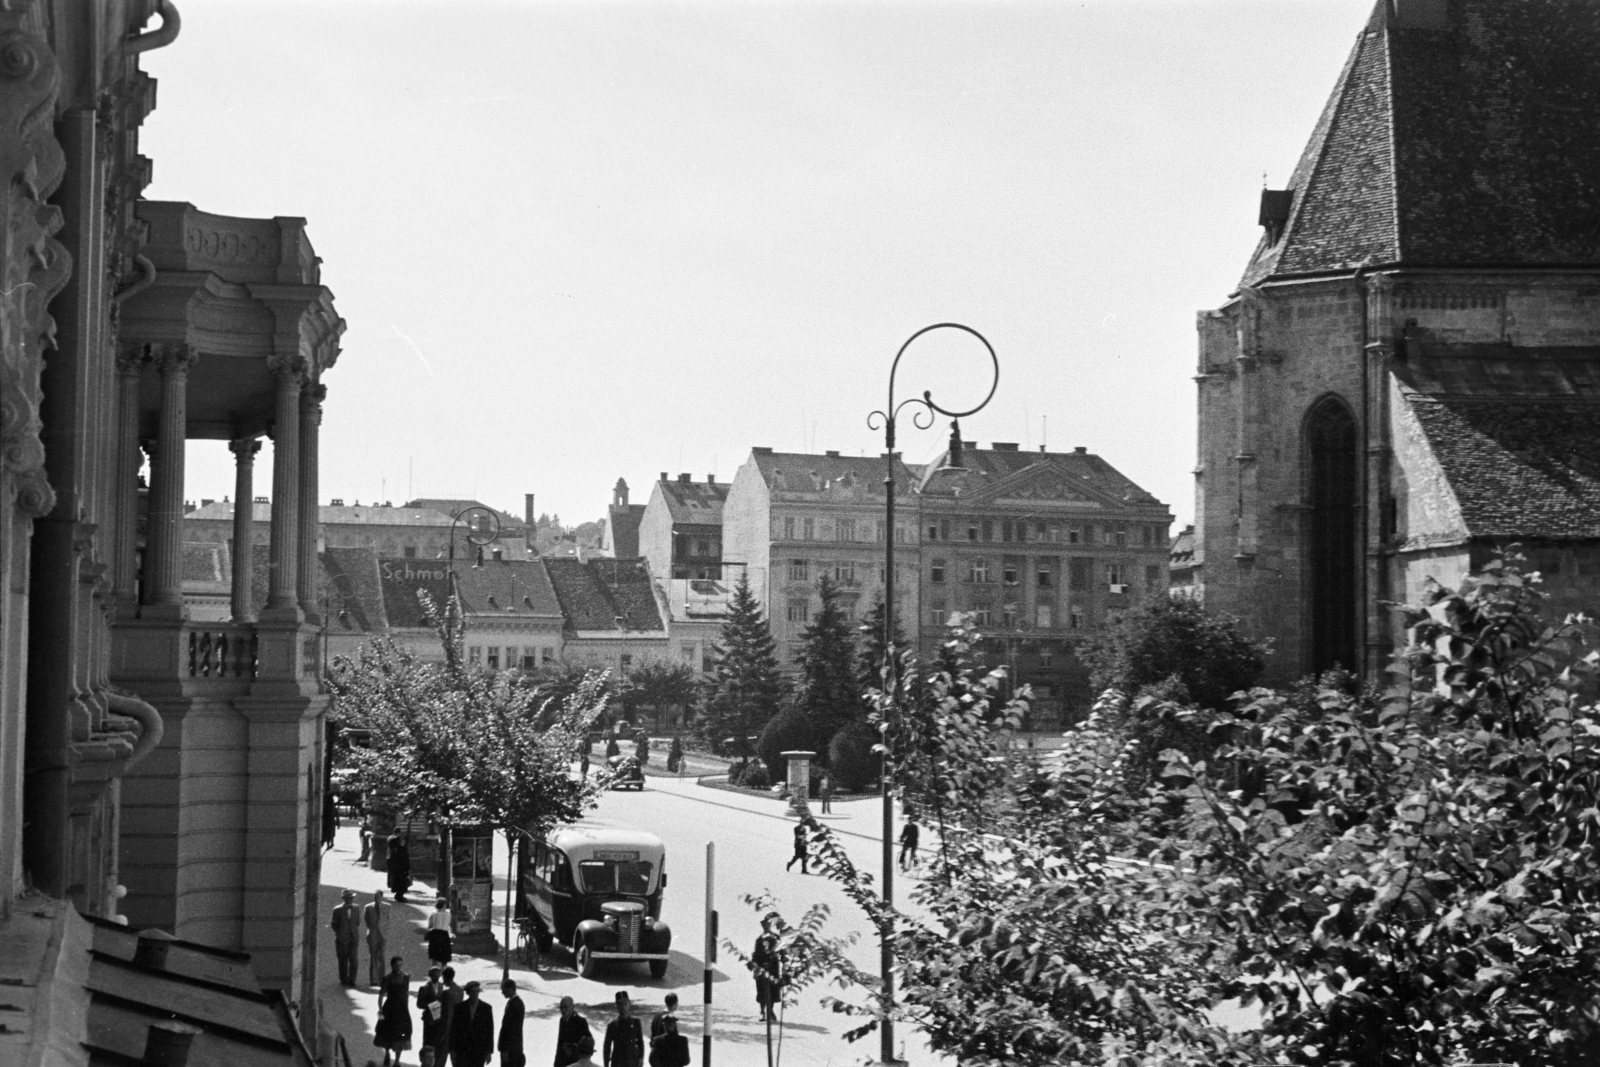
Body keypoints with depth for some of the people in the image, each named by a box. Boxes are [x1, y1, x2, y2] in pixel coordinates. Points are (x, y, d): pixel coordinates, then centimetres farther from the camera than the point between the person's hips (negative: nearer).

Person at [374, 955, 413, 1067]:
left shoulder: (406, 977, -3)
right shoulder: (387, 979, -11)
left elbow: (407, 993, 7)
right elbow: (381, 995, -9)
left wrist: (406, 1008, 9)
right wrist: (380, 1009, -17)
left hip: (402, 1008, 1)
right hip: (389, 1008, -1)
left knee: (400, 1035, 3)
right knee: (387, 1033, 14)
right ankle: (387, 1054, 40)